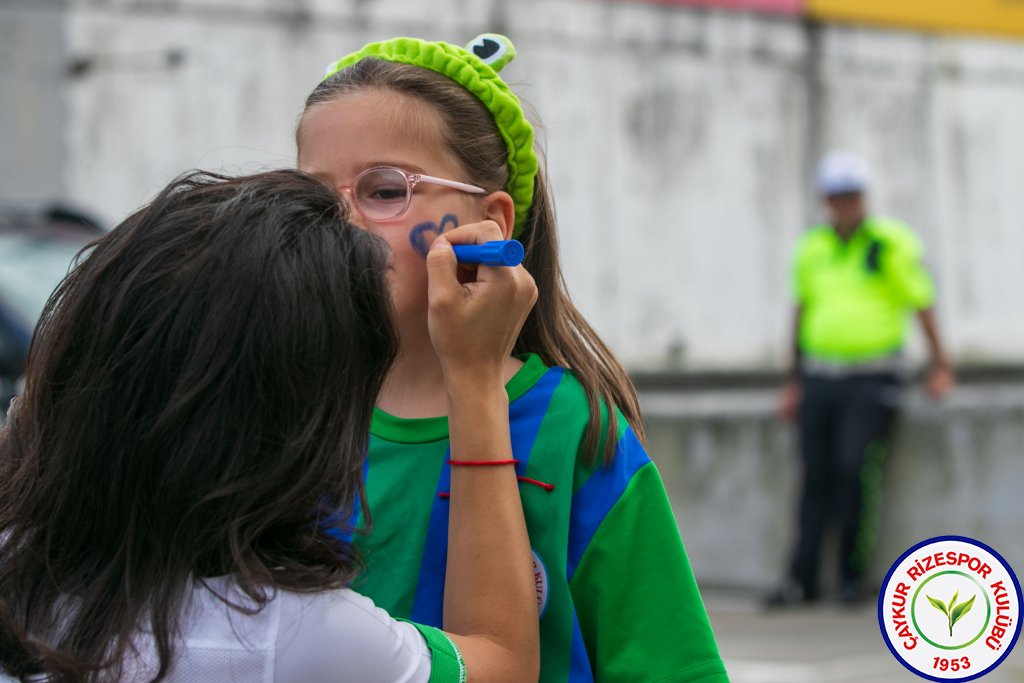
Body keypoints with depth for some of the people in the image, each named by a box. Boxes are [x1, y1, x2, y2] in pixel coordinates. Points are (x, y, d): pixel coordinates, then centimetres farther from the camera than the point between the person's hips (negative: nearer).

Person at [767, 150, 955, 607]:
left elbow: (922, 305, 0)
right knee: (816, 477, 1)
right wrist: (793, 383, 19)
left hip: (872, 378, -4)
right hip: (820, 377, 4)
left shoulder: (892, 244, -3)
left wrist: (940, 366, -2)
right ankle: (802, 579, 3)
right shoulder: (812, 249, 11)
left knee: (854, 466, -16)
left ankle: (853, 574, -5)